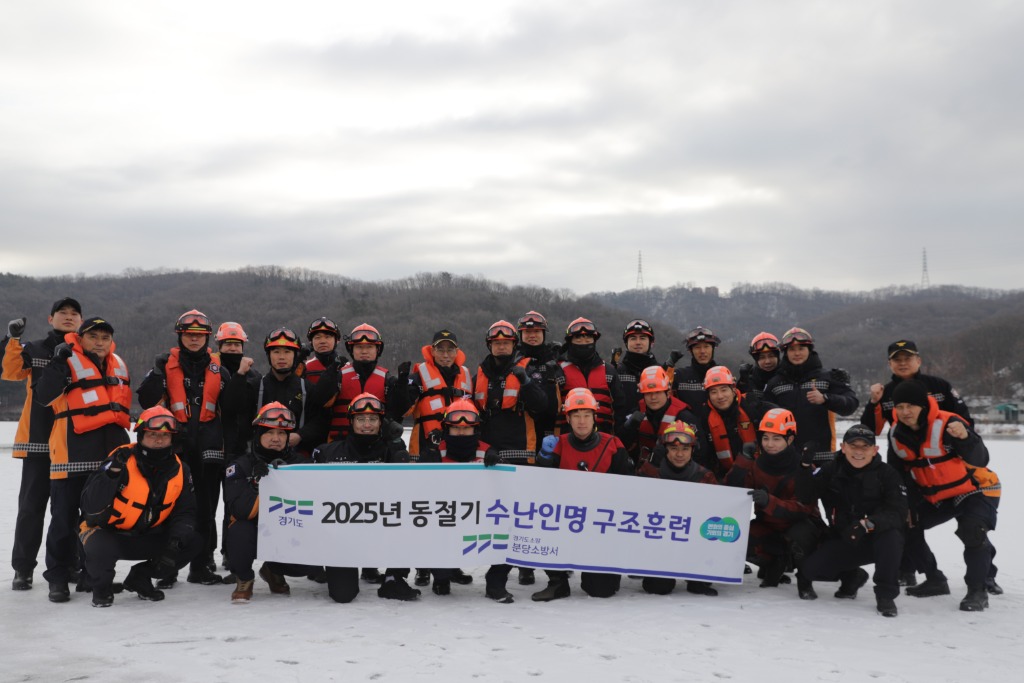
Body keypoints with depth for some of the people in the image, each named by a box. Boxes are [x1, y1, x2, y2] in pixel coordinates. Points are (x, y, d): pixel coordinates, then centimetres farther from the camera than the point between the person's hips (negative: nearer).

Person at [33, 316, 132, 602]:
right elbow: (42, 396, -19)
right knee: (65, 518, -1)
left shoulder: (118, 364, 13)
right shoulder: (69, 362, -7)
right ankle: (57, 578, 10)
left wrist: (123, 444, 20)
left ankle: (92, 574, 25)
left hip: (109, 455, 6)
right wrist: (58, 363, -29)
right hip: (73, 455, -6)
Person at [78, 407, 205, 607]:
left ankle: (140, 578, 11)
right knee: (99, 548, -37)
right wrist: (111, 473, -40)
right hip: (107, 532, -5)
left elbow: (185, 512, 2)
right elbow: (91, 507, -26)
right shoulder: (122, 460, -21)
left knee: (194, 544, -12)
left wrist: (177, 540, -17)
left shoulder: (179, 470, -5)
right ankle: (102, 587, 0)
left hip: (148, 538, 5)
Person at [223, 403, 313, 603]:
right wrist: (259, 483, -37)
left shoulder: (300, 463, -3)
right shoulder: (241, 466, -10)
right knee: (239, 533, -36)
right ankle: (244, 579, -2)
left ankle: (274, 572, 15)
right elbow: (240, 510, -24)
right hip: (253, 529, -2)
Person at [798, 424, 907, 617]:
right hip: (842, 541, 3)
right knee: (810, 568, -19)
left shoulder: (887, 474, -10)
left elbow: (898, 514, -22)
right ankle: (852, 577, 16)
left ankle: (886, 595, -16)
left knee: (890, 536, -36)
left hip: (877, 541, -3)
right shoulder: (830, 471, -1)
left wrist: (867, 524, -40)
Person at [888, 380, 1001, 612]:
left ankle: (977, 591, -14)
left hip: (975, 490, -7)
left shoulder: (946, 423, -28)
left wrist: (965, 437, -48)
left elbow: (980, 460, -31)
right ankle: (935, 580, 18)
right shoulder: (896, 434, -7)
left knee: (972, 531, -31)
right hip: (936, 497, 7)